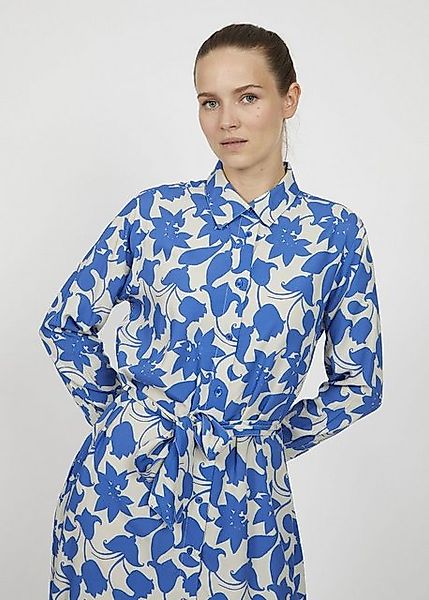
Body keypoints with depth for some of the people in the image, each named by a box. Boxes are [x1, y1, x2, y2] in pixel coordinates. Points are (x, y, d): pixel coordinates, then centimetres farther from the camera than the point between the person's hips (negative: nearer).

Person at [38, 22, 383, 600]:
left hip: (244, 495, 0)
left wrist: (270, 438, 5)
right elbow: (66, 324, 7)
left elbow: (359, 383, 5)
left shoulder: (336, 233, -4)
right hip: (125, 477, 1)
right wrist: (120, 415, 8)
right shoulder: (155, 211, -3)